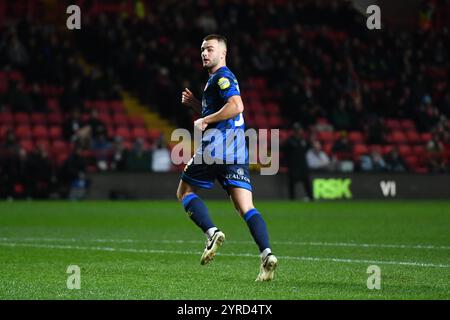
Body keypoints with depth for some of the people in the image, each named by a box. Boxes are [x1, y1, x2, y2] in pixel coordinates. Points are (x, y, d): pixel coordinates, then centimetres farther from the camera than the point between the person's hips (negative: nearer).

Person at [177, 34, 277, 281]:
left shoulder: (222, 77, -5)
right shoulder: (216, 79, 25)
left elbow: (236, 106, -21)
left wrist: (204, 121, -14)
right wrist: (194, 104, 22)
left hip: (216, 146, -9)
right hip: (238, 151, 9)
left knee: (184, 192, 8)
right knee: (246, 208, -2)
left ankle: (212, 232, -10)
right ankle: (266, 253, -19)